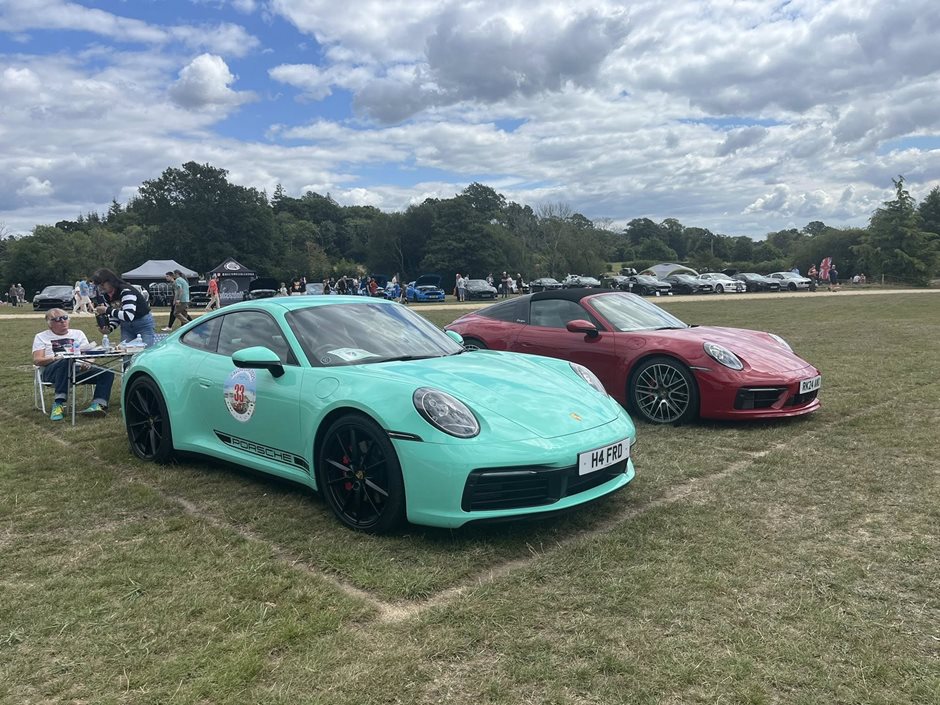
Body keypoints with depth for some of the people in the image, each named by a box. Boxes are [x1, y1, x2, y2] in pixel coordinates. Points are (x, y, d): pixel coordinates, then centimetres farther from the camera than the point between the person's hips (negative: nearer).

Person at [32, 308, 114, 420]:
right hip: (52, 371, -3)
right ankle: (58, 404, -46)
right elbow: (37, 360, 6)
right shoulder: (41, 336, 21)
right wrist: (55, 358, -15)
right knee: (66, 362, -41)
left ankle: (98, 404, -46)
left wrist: (88, 363, -10)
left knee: (108, 373, -26)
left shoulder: (78, 334, 28)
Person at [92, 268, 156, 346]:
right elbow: (115, 316, 10)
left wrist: (107, 310, -28)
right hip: (126, 326, 7)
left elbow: (128, 316, -35)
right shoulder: (107, 296, 1)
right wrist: (109, 328, -9)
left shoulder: (125, 291, -24)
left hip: (143, 324, -7)